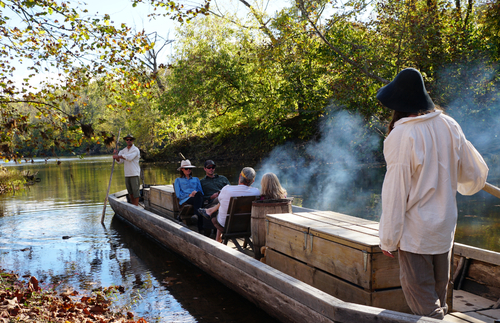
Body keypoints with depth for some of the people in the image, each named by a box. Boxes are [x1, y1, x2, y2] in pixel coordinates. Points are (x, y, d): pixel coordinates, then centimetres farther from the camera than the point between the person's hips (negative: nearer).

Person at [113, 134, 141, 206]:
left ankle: (136, 206, -3)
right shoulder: (123, 150, 13)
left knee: (135, 191, -7)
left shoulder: (135, 150, -6)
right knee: (130, 192, 12)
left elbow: (129, 157, -22)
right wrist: (116, 155, -13)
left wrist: (118, 156, -19)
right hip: (127, 174, 6)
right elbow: (120, 161, 3)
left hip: (135, 174, -6)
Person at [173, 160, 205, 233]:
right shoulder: (178, 180, 24)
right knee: (196, 198, -39)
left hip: (198, 198, 2)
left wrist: (196, 193, -7)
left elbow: (201, 192, 18)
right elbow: (178, 194, 8)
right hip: (185, 200, -2)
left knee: (198, 194, -38)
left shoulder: (196, 179, 32)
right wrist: (189, 195, -9)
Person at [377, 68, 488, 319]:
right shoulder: (448, 125, 0)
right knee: (438, 292, 21)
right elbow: (475, 174, 10)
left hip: (415, 232, -7)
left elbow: (395, 191, -18)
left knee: (421, 297, 2)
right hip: (445, 228, 7)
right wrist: (466, 186, 34)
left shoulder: (402, 135, -19)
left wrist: (388, 239, -10)